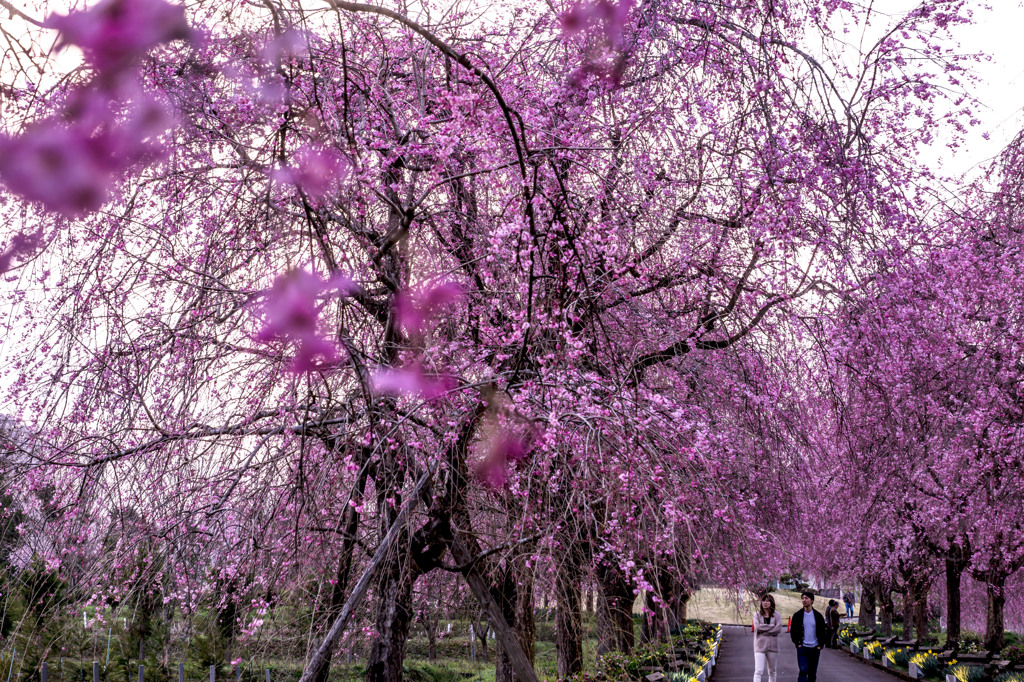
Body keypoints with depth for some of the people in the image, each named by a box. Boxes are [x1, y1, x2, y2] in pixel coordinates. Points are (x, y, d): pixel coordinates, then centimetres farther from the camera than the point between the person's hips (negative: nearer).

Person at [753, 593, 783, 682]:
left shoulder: (777, 616, 5)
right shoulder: (757, 615, 4)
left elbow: (778, 629, -10)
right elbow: (757, 627, -12)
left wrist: (763, 631, -13)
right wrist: (772, 626, -9)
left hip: (772, 646, 2)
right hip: (760, 646, -2)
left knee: (772, 672, 13)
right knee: (759, 671, -13)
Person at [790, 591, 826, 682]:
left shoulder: (818, 616, 5)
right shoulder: (797, 615, 1)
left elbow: (822, 632, 9)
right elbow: (792, 631, 4)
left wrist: (820, 645, -2)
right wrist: (797, 643, -6)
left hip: (815, 648, 2)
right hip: (802, 647, -2)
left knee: (813, 673, 8)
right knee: (803, 670, -13)